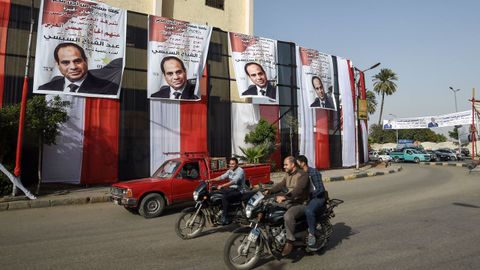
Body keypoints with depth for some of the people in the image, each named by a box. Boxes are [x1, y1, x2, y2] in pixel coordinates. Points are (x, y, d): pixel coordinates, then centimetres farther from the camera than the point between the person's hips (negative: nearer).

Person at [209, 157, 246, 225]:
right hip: (231, 189, 9)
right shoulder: (230, 171, 10)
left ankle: (225, 219, -22)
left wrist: (222, 186, -41)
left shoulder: (240, 171, -18)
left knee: (225, 198, -29)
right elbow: (222, 177, 6)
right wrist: (210, 180, -5)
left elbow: (234, 181, -32)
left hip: (239, 191, -9)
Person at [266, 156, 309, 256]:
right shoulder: (288, 174, 14)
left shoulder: (302, 175, -16)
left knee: (288, 216, -35)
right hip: (290, 201, 9)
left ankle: (290, 241, -18)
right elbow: (280, 185, 6)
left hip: (301, 203, -9)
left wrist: (284, 197, -44)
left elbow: (298, 189, -31)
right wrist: (269, 191, -11)